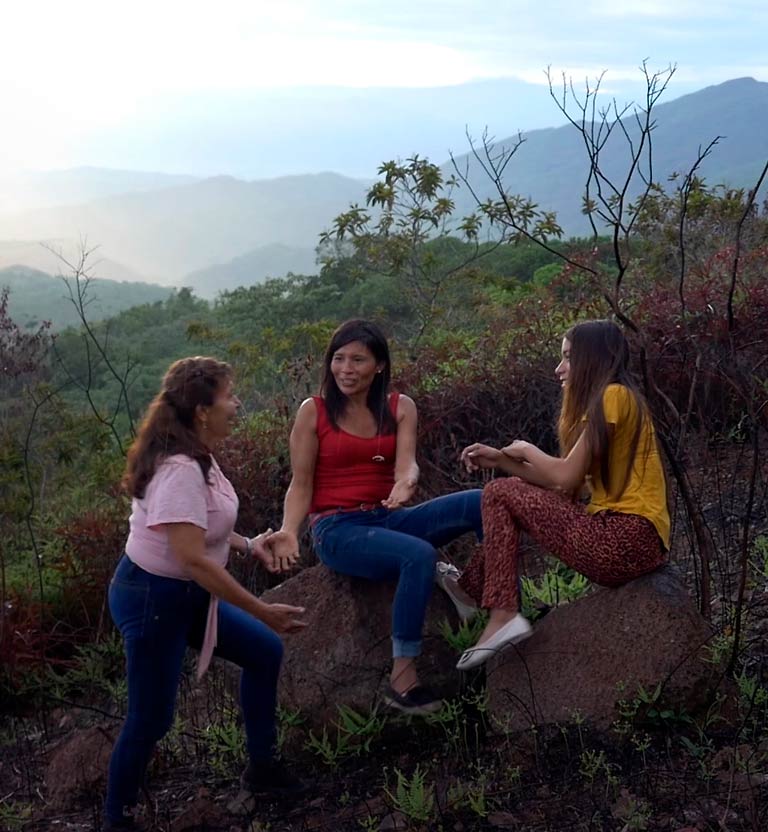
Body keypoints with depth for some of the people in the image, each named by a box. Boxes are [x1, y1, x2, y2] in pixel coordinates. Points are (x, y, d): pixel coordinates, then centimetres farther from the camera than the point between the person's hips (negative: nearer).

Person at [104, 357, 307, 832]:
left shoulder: (197, 456, 1)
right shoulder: (179, 470, -28)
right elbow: (194, 559, -32)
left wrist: (249, 545, 4)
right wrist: (262, 611, -27)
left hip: (187, 595, 10)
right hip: (153, 599, -10)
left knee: (264, 651, 16)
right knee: (151, 720, 2)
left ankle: (263, 767, 29)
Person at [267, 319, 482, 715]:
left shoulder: (400, 408, 8)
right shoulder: (313, 411, 1)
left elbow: (406, 464, -9)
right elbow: (300, 485, -2)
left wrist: (406, 483, -34)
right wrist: (288, 531, -22)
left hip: (388, 518, 4)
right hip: (337, 529, -4)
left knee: (481, 502, -21)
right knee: (419, 555, -35)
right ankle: (403, 680, -28)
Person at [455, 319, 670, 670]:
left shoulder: (613, 395, -9)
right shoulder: (605, 399, 21)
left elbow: (566, 477, -14)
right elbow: (563, 485, 15)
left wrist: (527, 450, 6)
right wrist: (501, 460, 10)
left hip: (625, 541, -10)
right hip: (624, 536, 10)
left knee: (499, 494, -6)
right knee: (514, 489, 19)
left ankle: (503, 617, -11)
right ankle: (470, 590, 16)